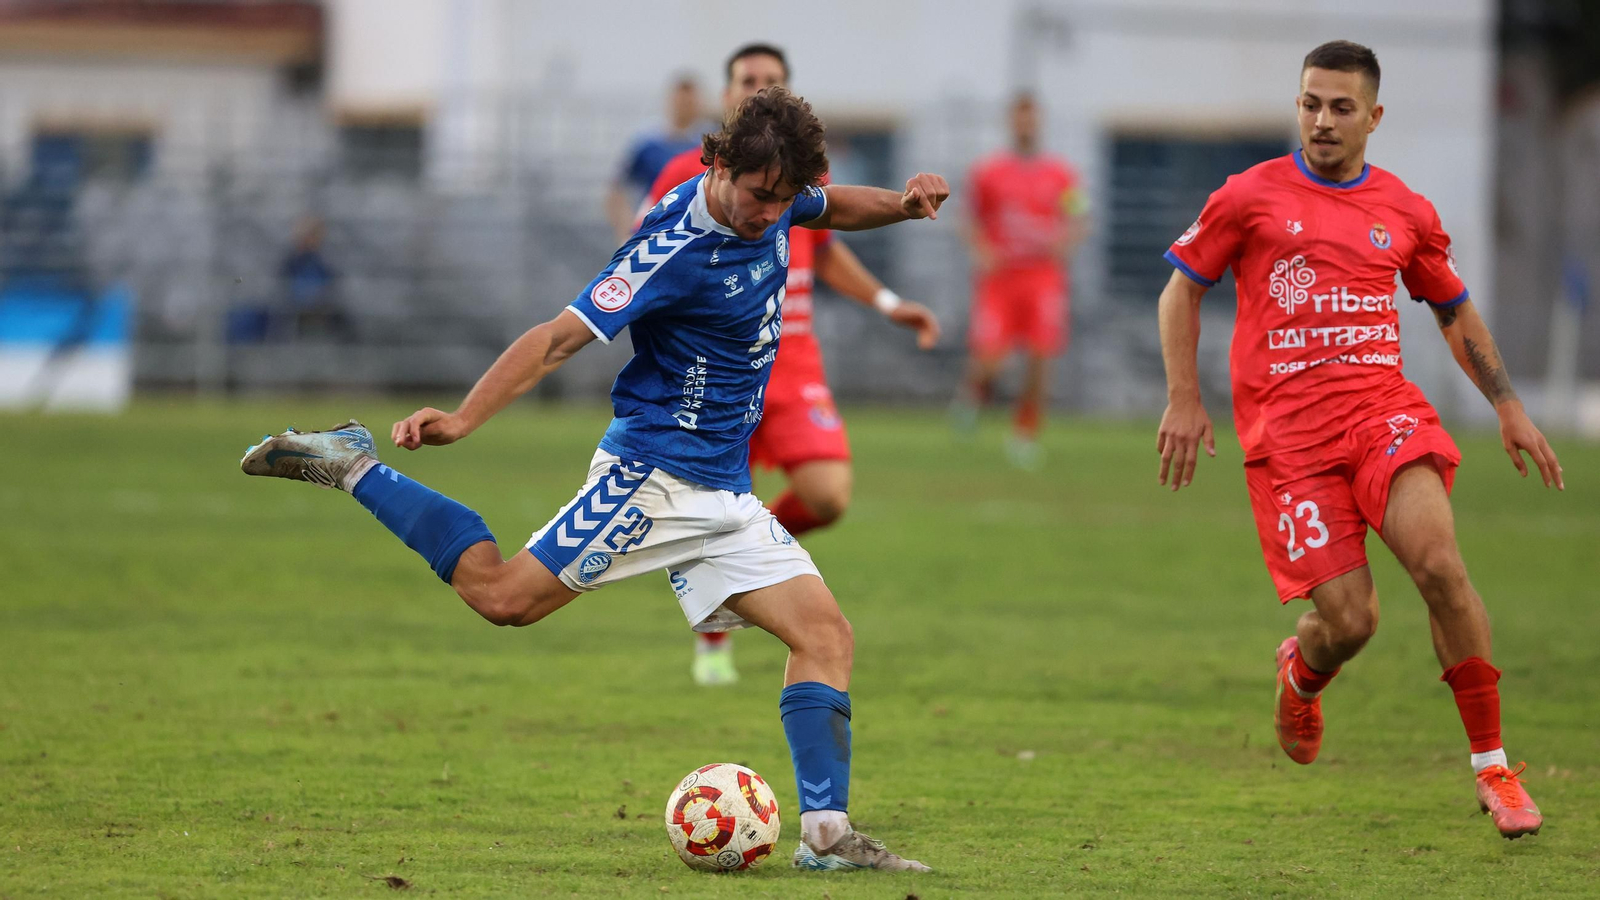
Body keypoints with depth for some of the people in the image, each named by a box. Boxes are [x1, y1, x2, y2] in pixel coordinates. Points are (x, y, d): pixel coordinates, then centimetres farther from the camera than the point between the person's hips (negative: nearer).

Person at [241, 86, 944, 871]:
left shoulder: (770, 206, 3)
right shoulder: (675, 250, -21)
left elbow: (833, 208, 28)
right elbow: (561, 337, -23)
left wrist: (900, 205, 7)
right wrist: (463, 418, -32)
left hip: (722, 493, 7)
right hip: (650, 470, -7)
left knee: (826, 636, -4)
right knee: (503, 596, -13)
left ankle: (825, 833, -6)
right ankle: (353, 469, 2)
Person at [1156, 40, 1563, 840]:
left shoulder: (1405, 212, 12)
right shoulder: (1250, 197, 4)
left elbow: (1455, 311, 25)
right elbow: (1182, 288, 12)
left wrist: (1508, 407, 18)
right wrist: (1183, 401, 2)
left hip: (1382, 405, 2)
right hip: (1286, 428, -2)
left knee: (1438, 563, -24)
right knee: (1348, 621, -10)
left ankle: (1493, 768, -13)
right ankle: (1301, 674, 31)